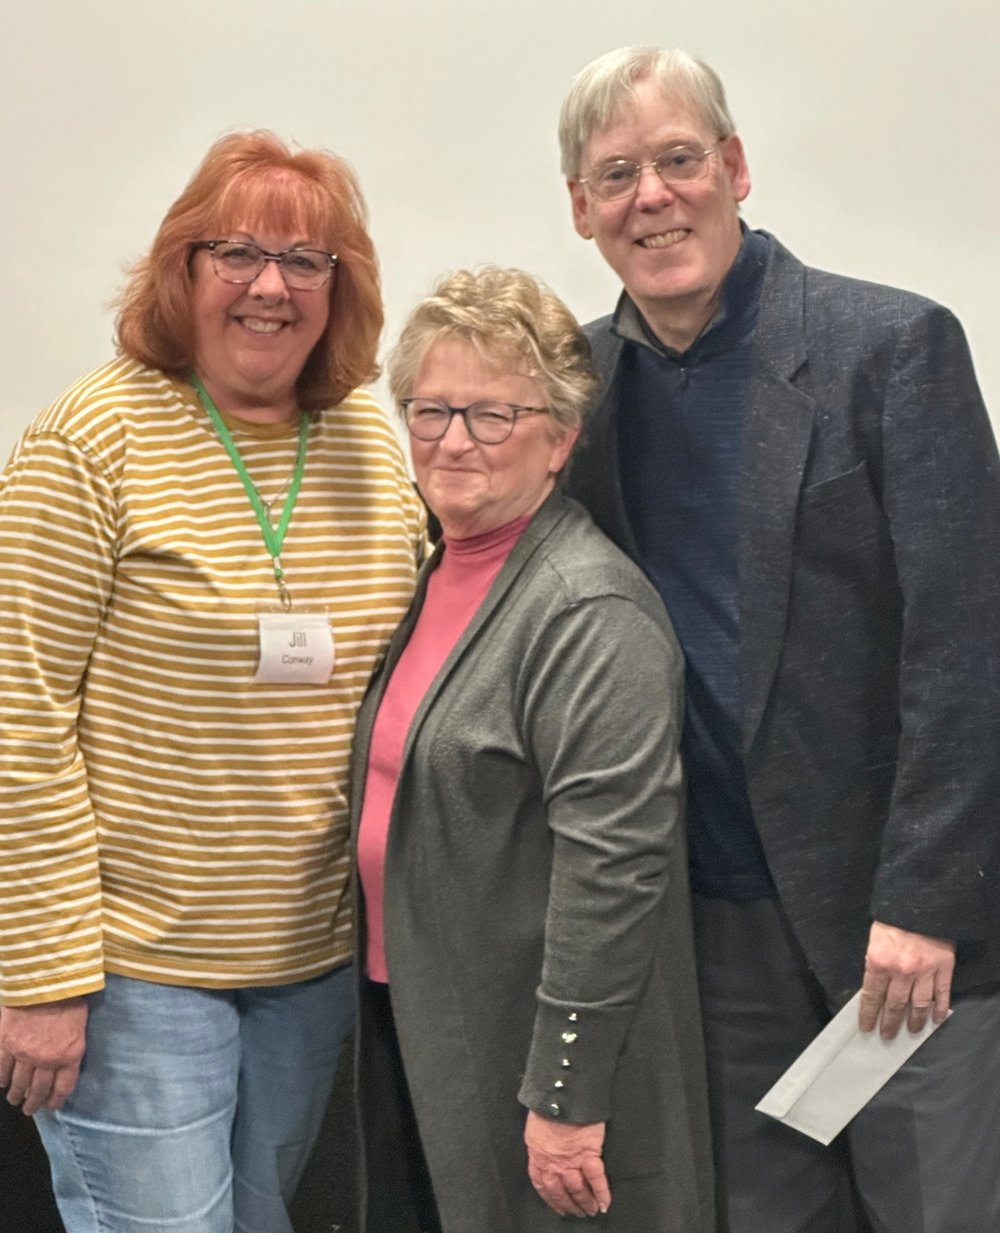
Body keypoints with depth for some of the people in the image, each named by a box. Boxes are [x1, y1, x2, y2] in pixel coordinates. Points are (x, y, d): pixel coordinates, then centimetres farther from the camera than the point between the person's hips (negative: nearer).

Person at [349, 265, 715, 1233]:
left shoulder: (589, 610, -20)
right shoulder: (437, 571, 8)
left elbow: (612, 869, -24)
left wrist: (567, 1099, -23)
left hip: (525, 1044, -8)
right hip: (409, 1020, 8)